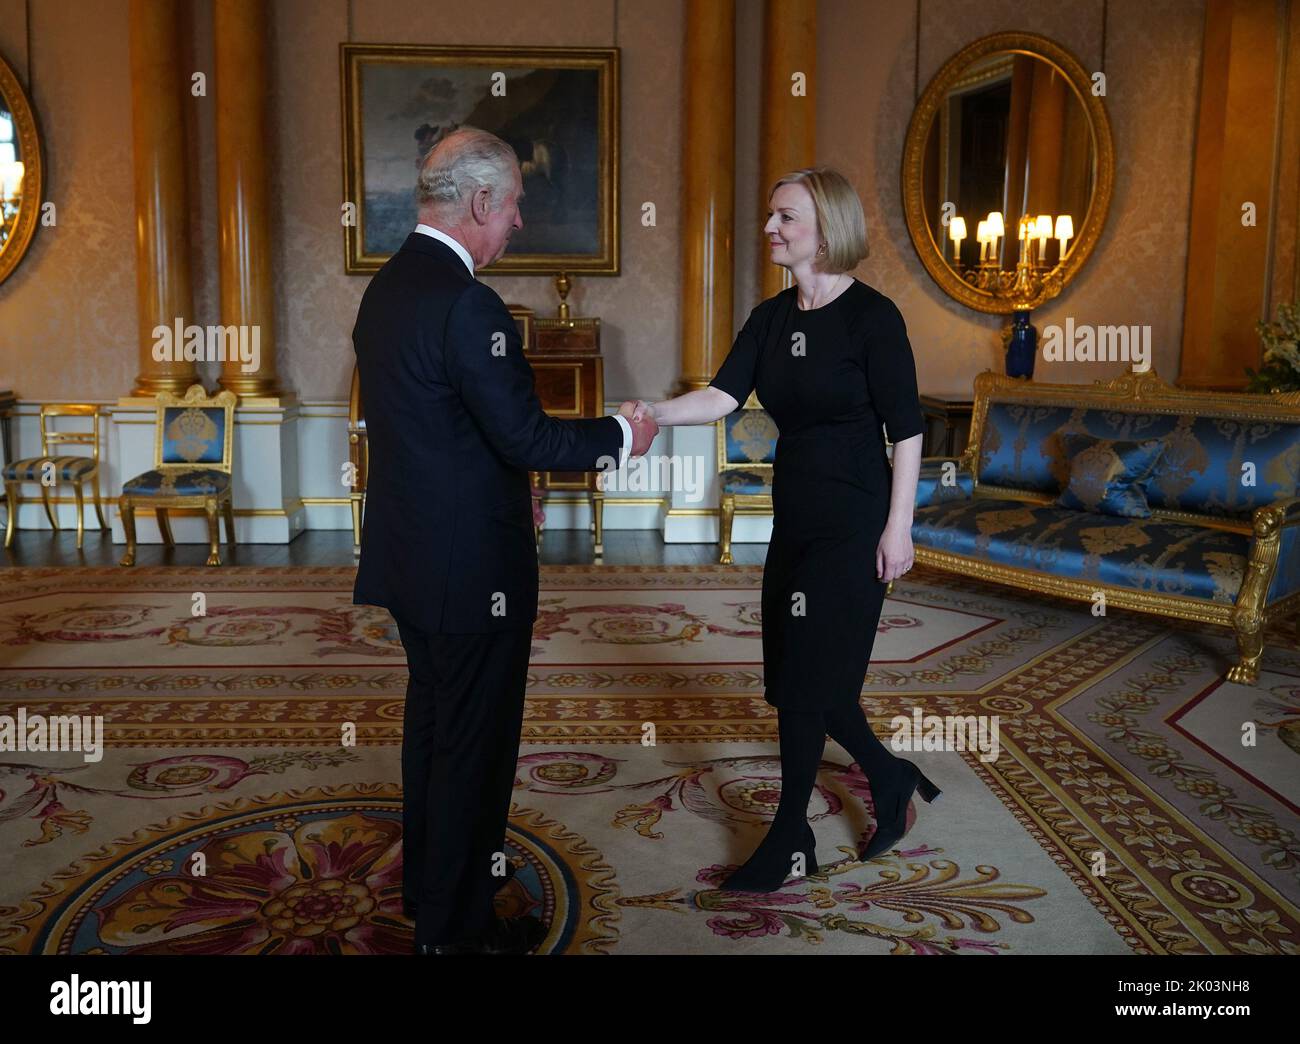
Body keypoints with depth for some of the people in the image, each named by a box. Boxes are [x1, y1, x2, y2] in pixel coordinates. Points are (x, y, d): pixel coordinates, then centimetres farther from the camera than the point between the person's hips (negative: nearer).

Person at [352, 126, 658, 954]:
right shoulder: (466, 303, -22)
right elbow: (525, 434, -22)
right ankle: (456, 924, 21)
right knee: (475, 738, 5)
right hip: (471, 565, -9)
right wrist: (621, 437, -7)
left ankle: (429, 879, 40)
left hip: (410, 554, 10)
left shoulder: (387, 286, 7)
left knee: (432, 720, 22)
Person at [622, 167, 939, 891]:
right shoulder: (772, 318, 7)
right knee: (801, 673, 12)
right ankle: (891, 779, 35)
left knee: (809, 675, -1)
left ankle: (792, 839, 16)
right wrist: (657, 413, -23)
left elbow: (907, 428, -11)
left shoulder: (871, 315, -12)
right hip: (795, 518, 7)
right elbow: (724, 395, -5)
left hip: (852, 525, -7)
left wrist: (898, 528, -14)